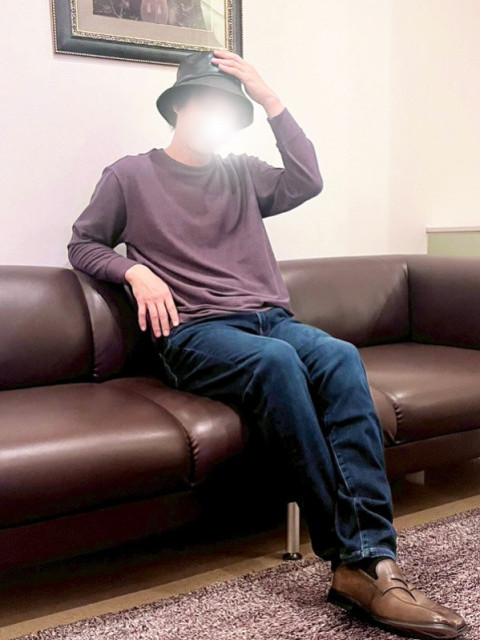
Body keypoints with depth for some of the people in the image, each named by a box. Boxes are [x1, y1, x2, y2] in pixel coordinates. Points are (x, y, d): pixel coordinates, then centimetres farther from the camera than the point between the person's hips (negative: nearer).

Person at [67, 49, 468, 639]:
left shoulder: (243, 174, 24)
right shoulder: (130, 176, 15)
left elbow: (307, 183, 7)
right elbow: (82, 243, 16)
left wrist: (268, 98, 8)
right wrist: (136, 270, -4)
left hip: (270, 318, 4)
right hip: (194, 331, -4)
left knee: (340, 357, -30)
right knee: (275, 359, -37)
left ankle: (365, 563, -36)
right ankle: (358, 555, -34)